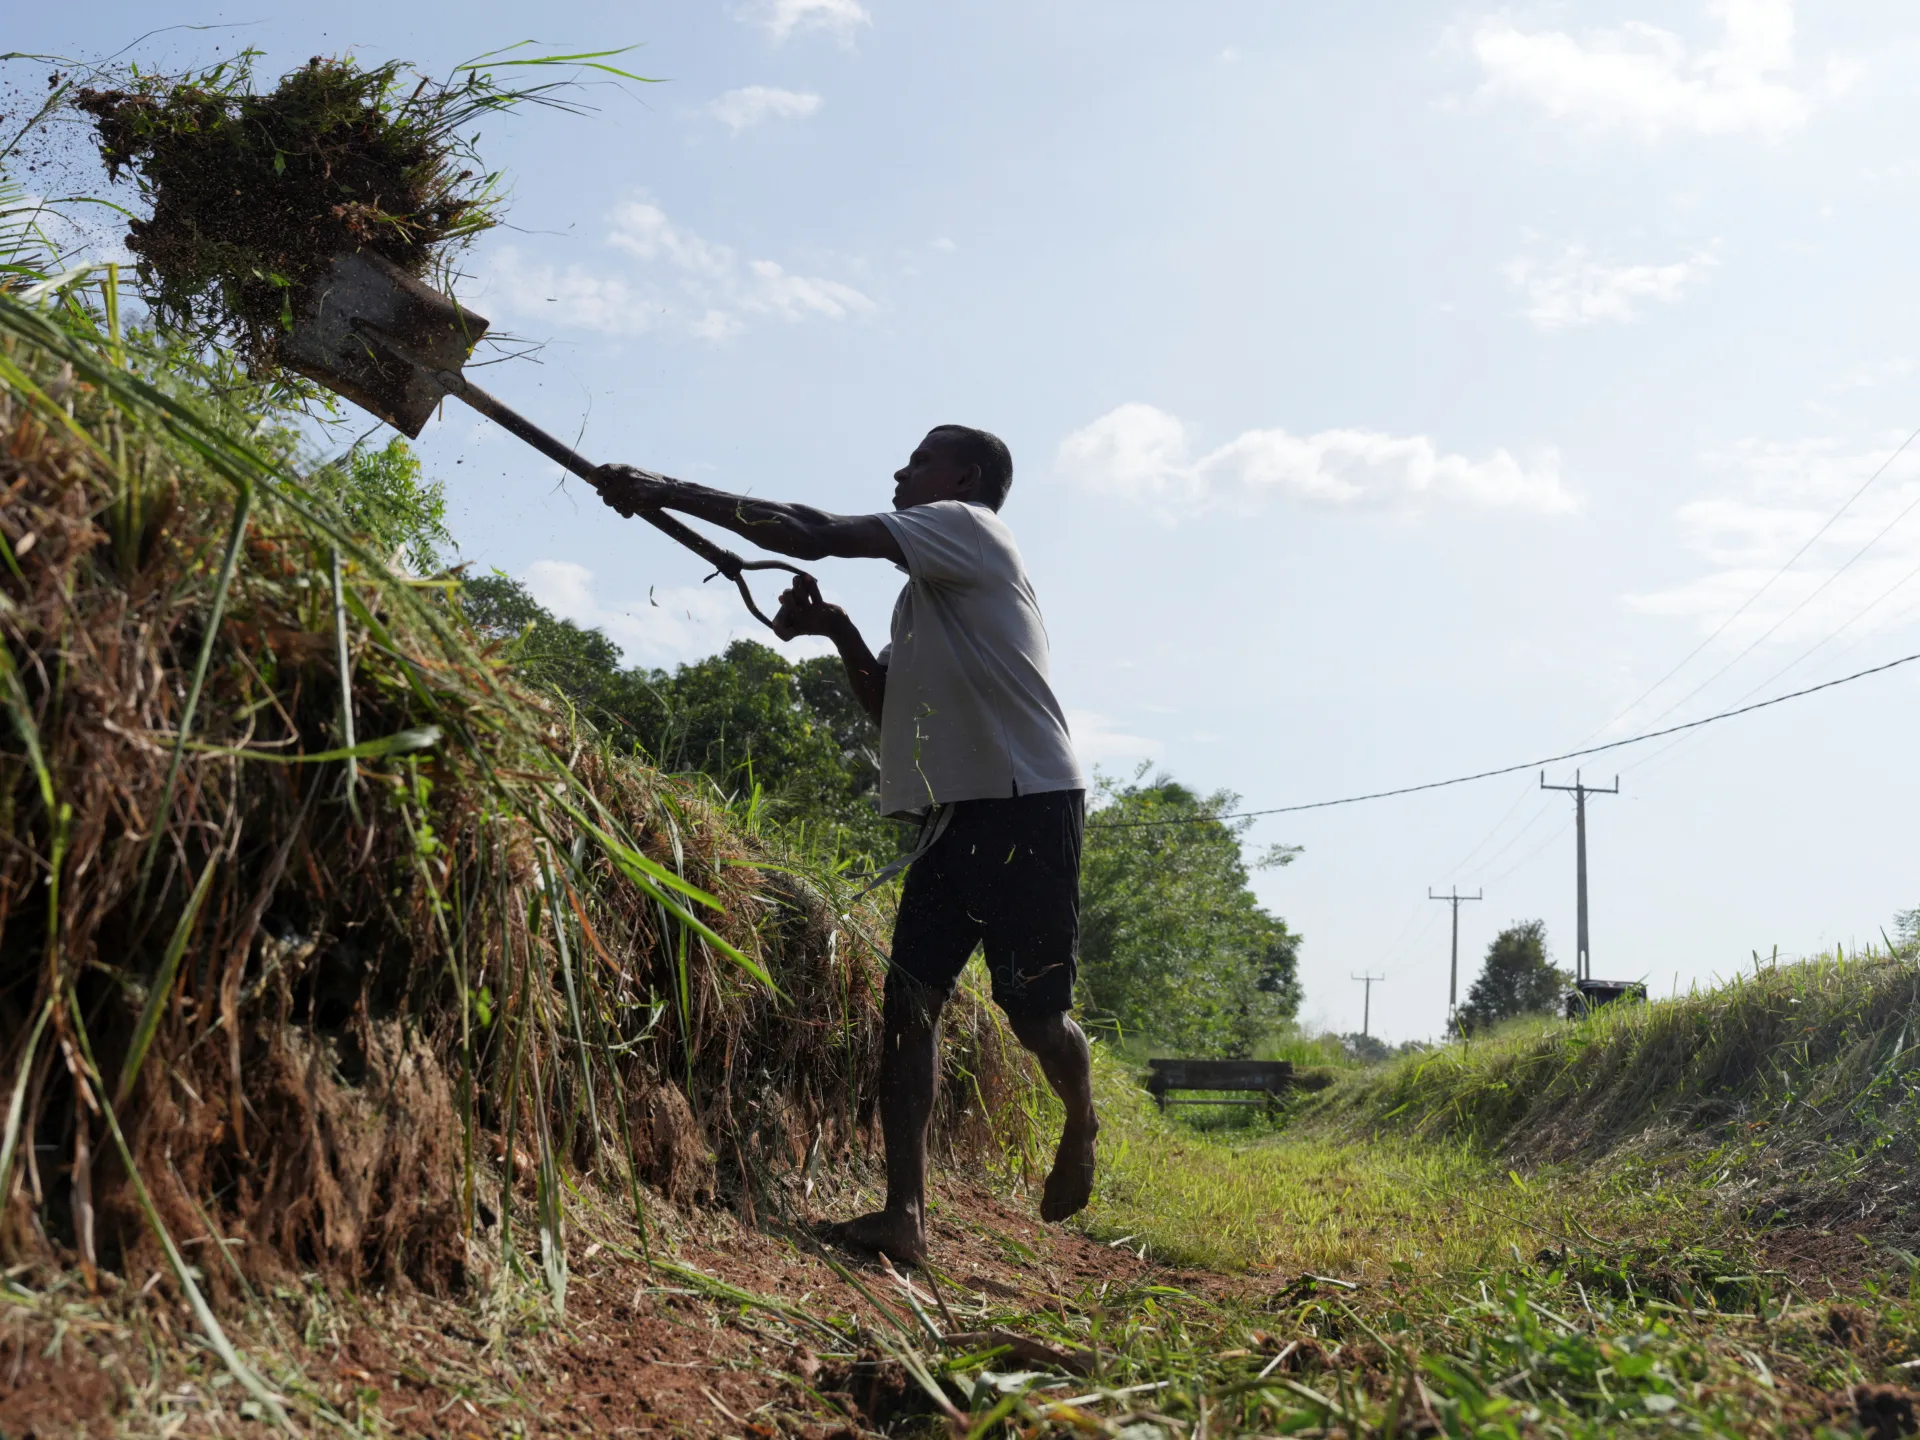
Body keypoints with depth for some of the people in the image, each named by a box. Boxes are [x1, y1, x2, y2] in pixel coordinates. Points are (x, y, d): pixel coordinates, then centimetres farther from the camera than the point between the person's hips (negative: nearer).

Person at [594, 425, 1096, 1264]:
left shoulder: (970, 528, -5)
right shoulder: (921, 596, 23)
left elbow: (813, 536, -15)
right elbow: (890, 709, 22)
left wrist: (670, 494, -12)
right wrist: (839, 632, 7)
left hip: (1029, 802, -9)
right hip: (953, 811, 9)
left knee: (1033, 1011, 0)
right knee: (909, 998, -6)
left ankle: (1081, 1128, 32)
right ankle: (904, 1214, -10)